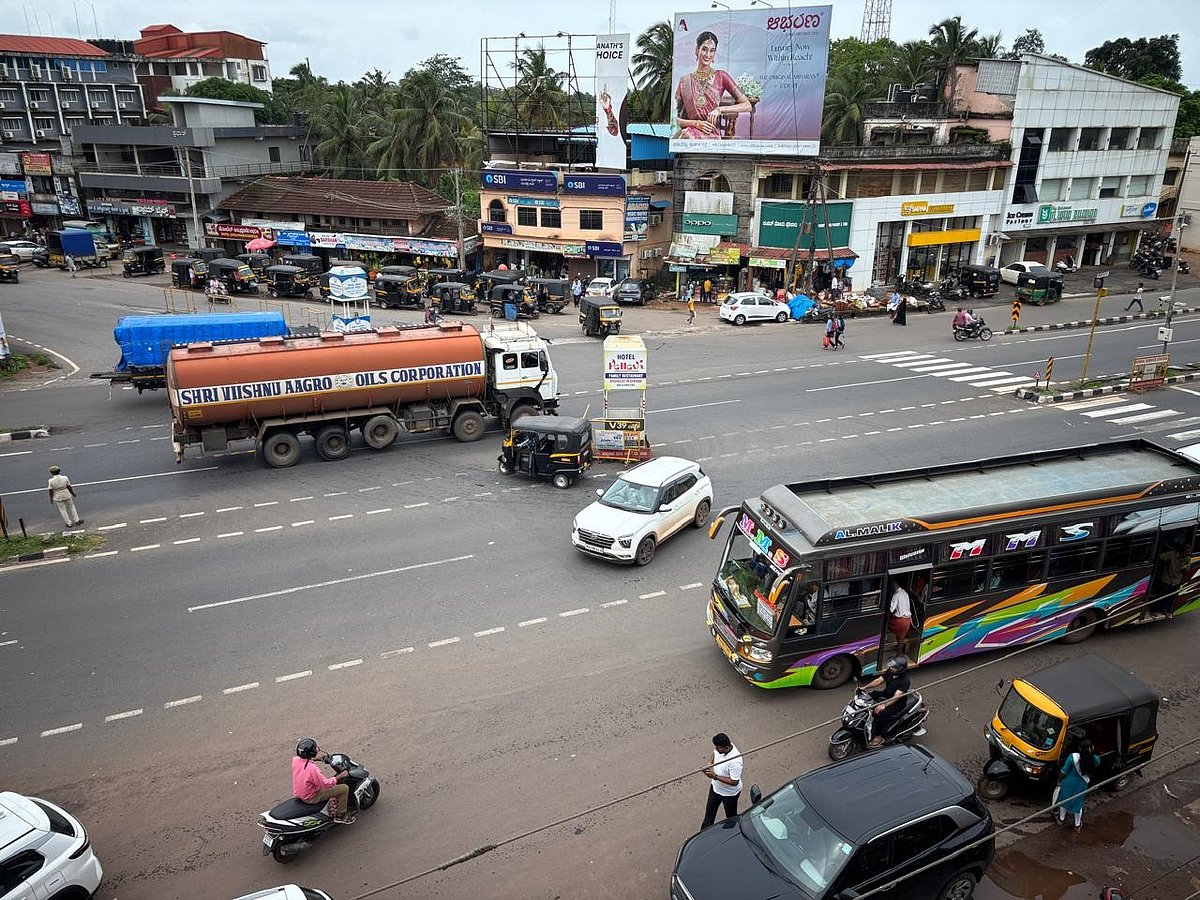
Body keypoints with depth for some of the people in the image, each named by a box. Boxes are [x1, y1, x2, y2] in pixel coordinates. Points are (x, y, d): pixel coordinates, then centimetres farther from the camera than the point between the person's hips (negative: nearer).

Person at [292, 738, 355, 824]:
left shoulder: (295, 759, -12)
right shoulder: (312, 768, -34)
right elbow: (326, 784, -26)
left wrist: (315, 758, 20)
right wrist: (340, 776, -14)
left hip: (298, 793, 8)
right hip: (312, 797, -8)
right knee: (344, 788, -5)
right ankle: (340, 816, 11)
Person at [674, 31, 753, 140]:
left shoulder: (721, 77, 7)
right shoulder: (685, 81, 13)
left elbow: (748, 106, 2)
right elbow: (676, 119, 10)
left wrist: (720, 109, -9)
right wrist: (696, 123, -8)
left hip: (712, 134, -2)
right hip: (690, 131, 2)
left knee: (688, 136, -33)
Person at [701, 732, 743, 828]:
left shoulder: (735, 761, -40)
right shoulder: (719, 747, -19)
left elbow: (734, 782, -32)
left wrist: (715, 776, -33)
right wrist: (710, 766, -9)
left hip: (729, 793, -7)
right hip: (715, 787, 7)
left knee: (731, 816, 21)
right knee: (710, 811, 26)